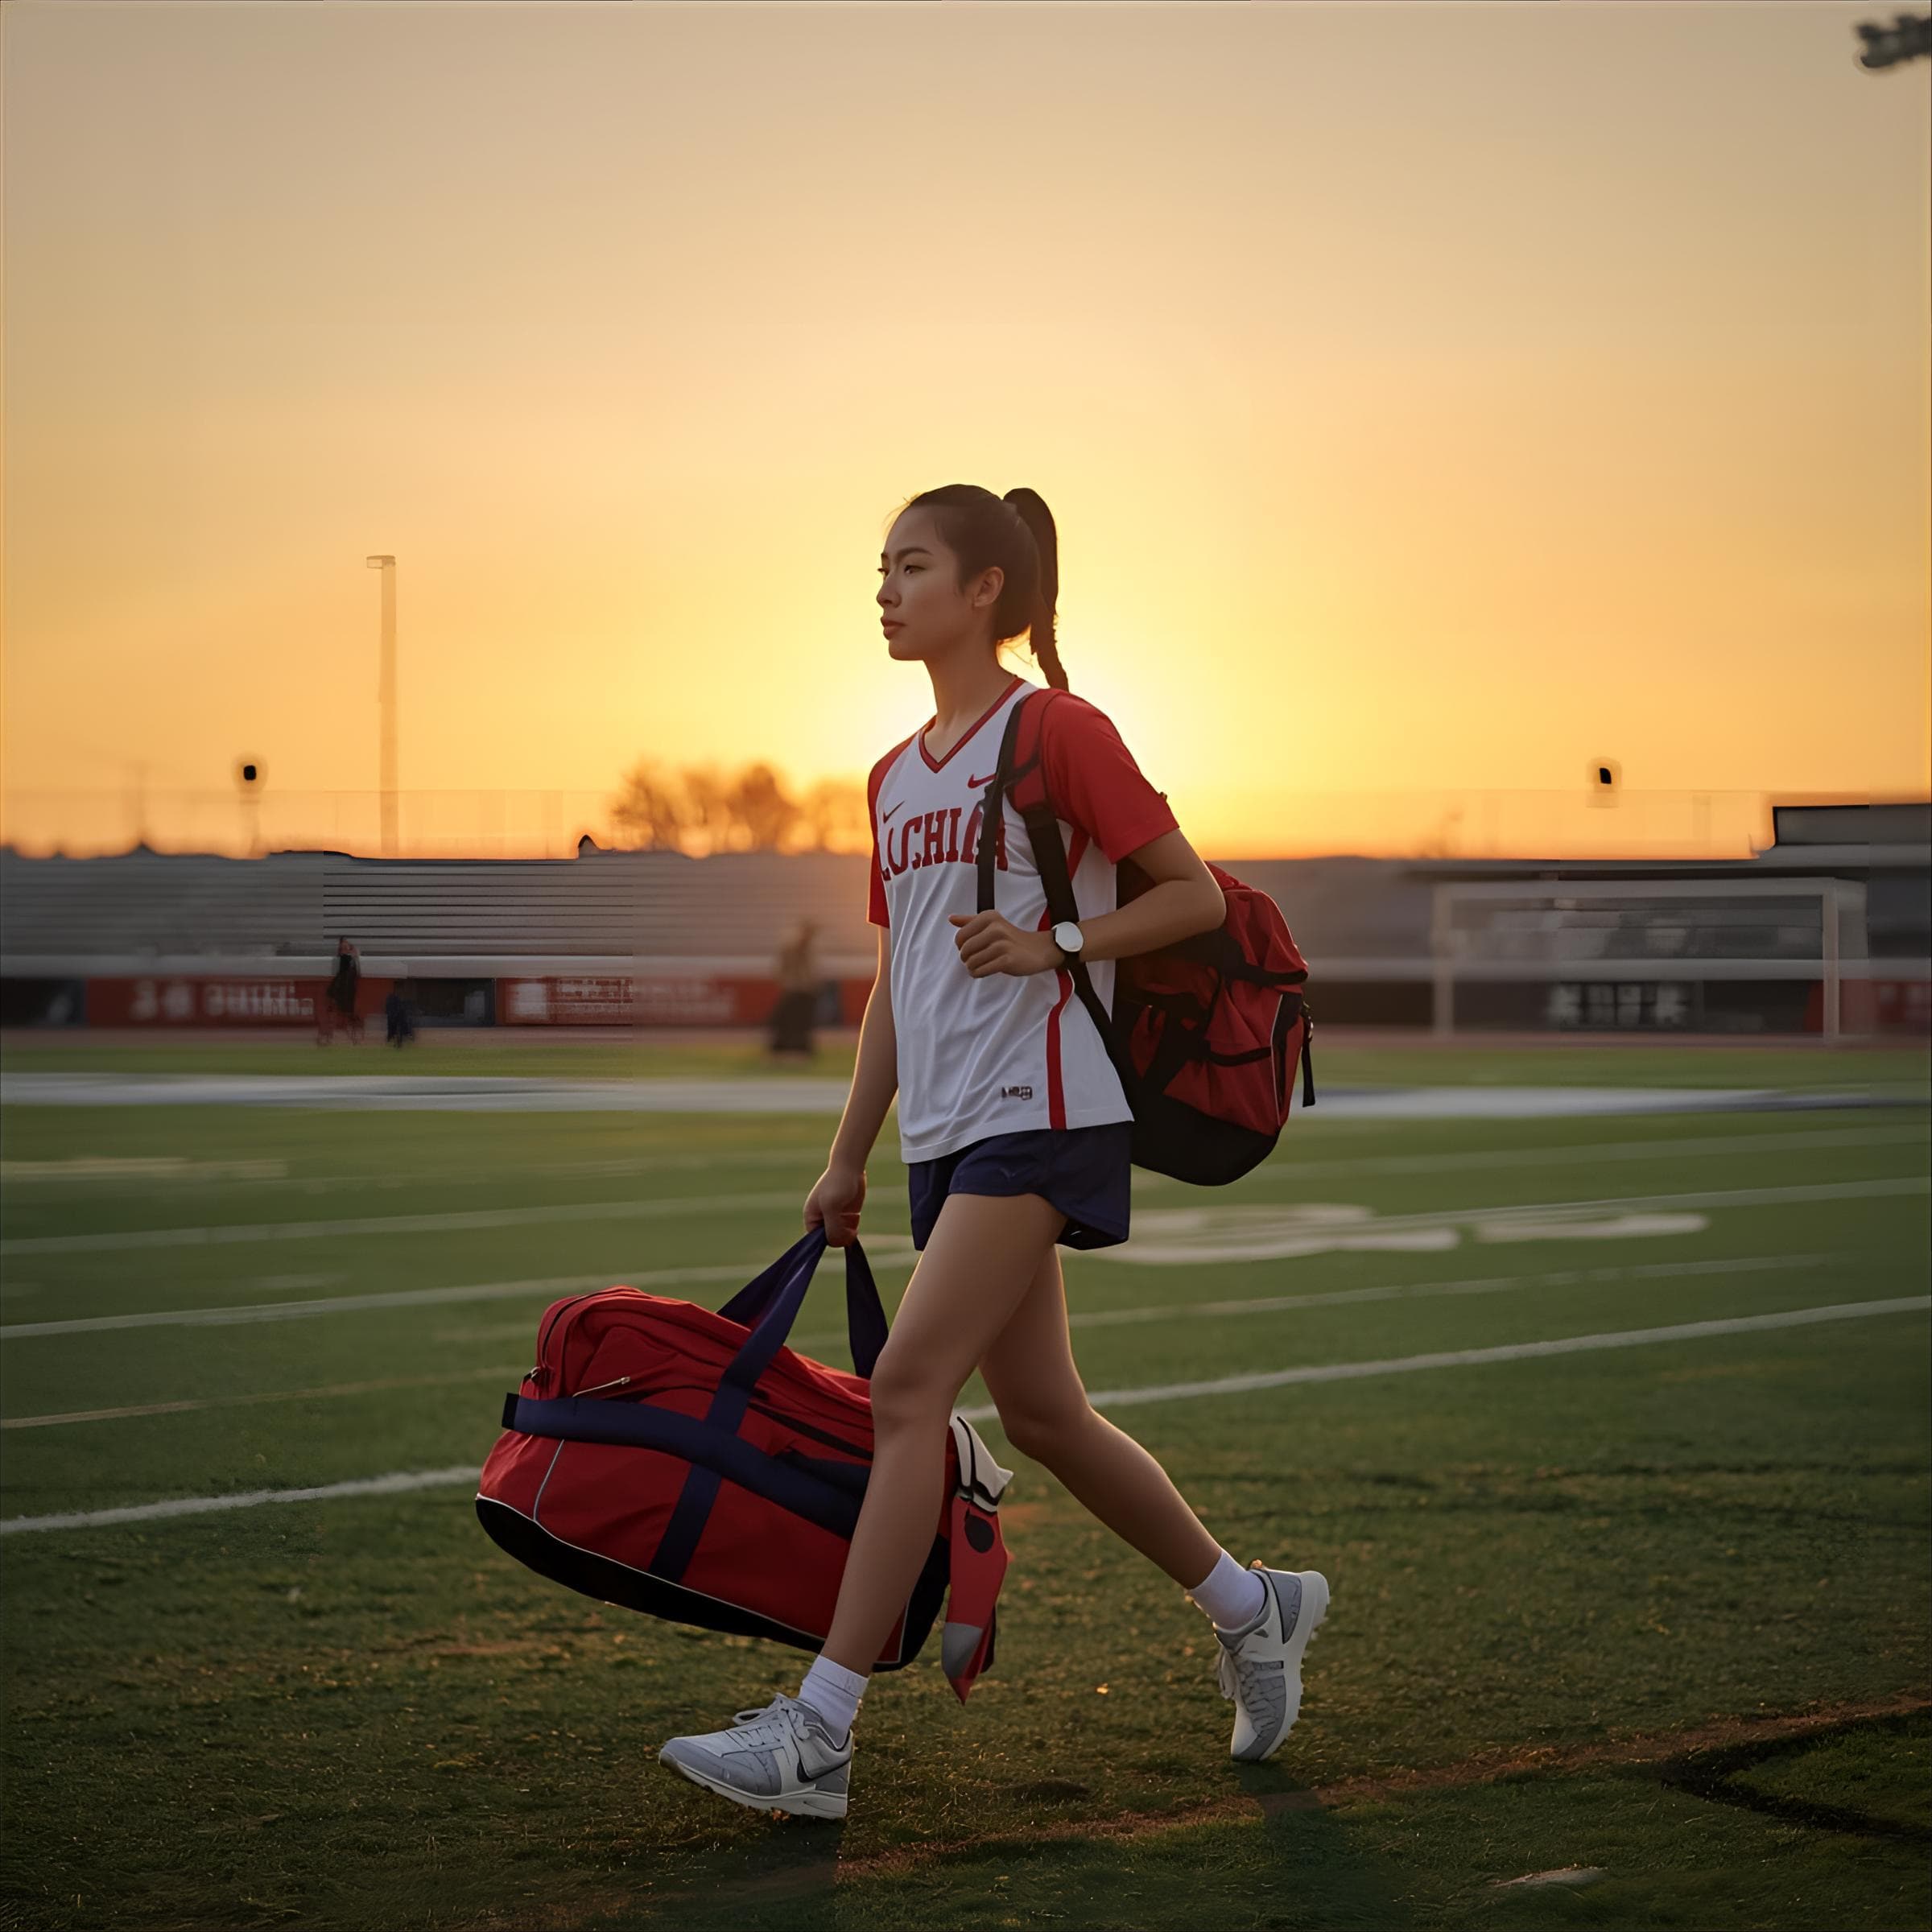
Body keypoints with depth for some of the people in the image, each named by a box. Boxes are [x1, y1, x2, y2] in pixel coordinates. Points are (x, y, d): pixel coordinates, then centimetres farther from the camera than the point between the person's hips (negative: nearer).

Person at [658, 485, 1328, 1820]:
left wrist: (1053, 944, -18)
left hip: (1039, 1110, -9)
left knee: (910, 1387, -15)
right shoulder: (895, 777, 16)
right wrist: (848, 1161, 18)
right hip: (947, 1127, 9)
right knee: (1042, 1414, 12)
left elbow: (1197, 897, -6)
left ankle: (821, 1731, -16)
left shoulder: (1060, 734, -6)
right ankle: (1254, 1608, 30)